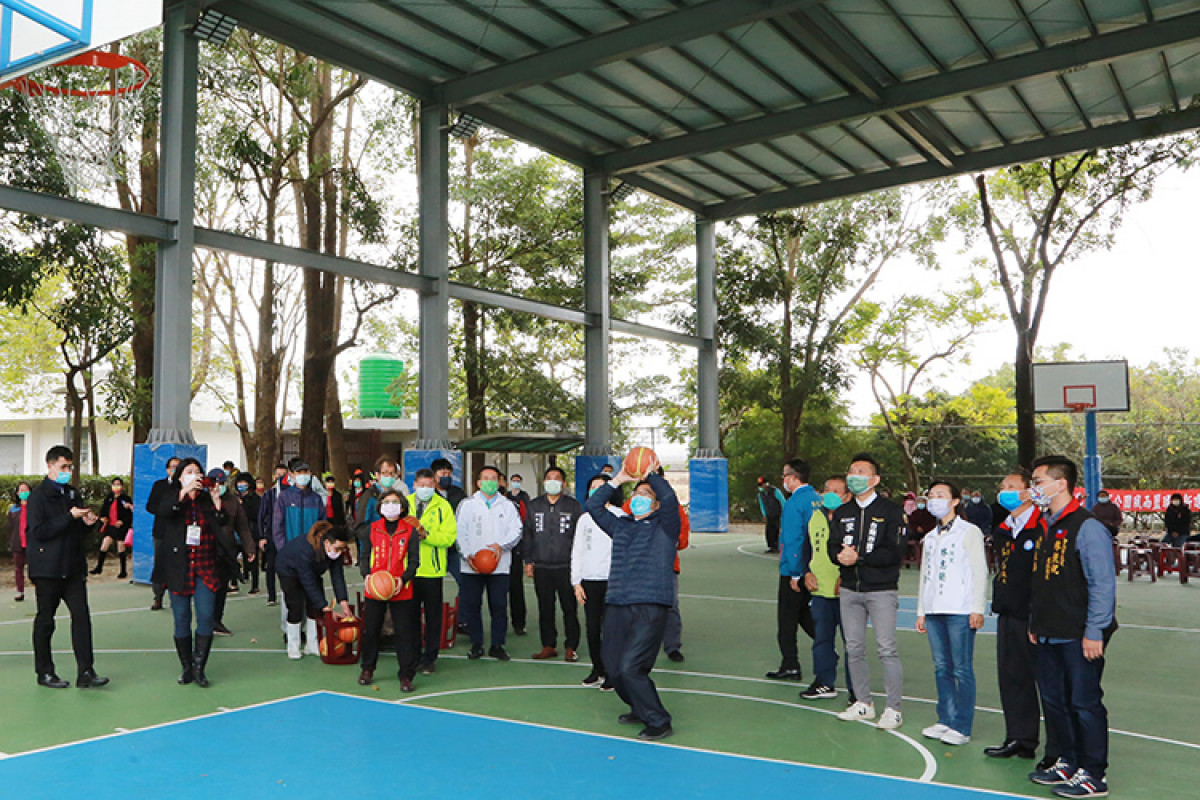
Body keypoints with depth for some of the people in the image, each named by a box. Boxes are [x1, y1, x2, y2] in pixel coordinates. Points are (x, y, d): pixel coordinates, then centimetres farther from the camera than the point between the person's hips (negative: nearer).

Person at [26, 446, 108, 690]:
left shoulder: (72, 494, 15)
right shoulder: (39, 496, -5)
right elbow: (38, 531, -17)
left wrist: (88, 523, 0)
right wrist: (70, 517, -20)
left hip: (73, 568, 5)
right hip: (47, 569, -5)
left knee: (81, 615, -3)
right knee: (45, 621, 5)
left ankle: (85, 673, -3)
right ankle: (44, 672, 18)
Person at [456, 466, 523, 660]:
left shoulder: (507, 506, 12)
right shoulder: (467, 504, 10)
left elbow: (516, 531, 4)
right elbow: (460, 533, 4)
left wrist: (501, 545, -13)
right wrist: (467, 555, -10)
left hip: (499, 566, 0)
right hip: (471, 566, 0)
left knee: (499, 606, -1)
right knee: (471, 606, 2)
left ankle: (497, 645, 10)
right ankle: (476, 644, 15)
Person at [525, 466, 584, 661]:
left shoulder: (573, 506, 4)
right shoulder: (534, 506, 13)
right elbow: (527, 535, 15)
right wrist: (529, 561, 9)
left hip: (566, 566, -3)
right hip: (541, 566, 3)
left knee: (570, 608, -1)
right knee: (545, 608, 7)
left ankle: (571, 647, 9)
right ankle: (548, 646, 16)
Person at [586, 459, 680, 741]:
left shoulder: (663, 527, 6)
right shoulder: (621, 526, 20)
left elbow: (670, 498, -12)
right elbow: (593, 505, 16)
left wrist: (652, 475, 2)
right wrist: (618, 480, 13)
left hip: (650, 608, -6)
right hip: (616, 607, 6)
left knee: (630, 668, -15)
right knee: (613, 669, 6)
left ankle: (659, 722, 2)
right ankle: (640, 710, 31)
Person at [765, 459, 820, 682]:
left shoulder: (794, 503, -18)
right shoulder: (818, 499, 6)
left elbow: (794, 540, -21)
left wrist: (795, 575, -16)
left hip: (794, 571, -8)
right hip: (814, 569, 8)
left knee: (787, 618, 3)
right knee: (802, 610, 23)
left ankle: (790, 666, 9)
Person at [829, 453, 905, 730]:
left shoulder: (891, 511, -4)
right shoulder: (842, 513, 14)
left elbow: (895, 552, -13)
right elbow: (833, 547, 8)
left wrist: (859, 557, -18)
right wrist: (841, 556, -15)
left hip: (881, 591, -5)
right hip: (850, 591, 5)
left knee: (887, 649, -6)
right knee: (854, 649, 9)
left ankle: (893, 710, 3)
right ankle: (863, 703, 21)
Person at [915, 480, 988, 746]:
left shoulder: (969, 532, 0)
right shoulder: (931, 537, 19)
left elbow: (980, 572, -4)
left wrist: (978, 609, -10)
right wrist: (921, 611, 18)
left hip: (960, 612, -6)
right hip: (934, 611, 6)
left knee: (962, 669, -4)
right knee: (941, 668, 8)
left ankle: (962, 727, 1)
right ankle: (945, 720, 16)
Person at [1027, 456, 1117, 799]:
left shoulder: (1087, 527, -14)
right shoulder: (1047, 528, 13)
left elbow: (1102, 584, -17)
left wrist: (1094, 632, -18)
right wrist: (1035, 623, 18)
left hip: (1079, 637, -9)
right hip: (1051, 635, 9)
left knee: (1084, 702, 0)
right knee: (1053, 700, 14)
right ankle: (1068, 762, 28)